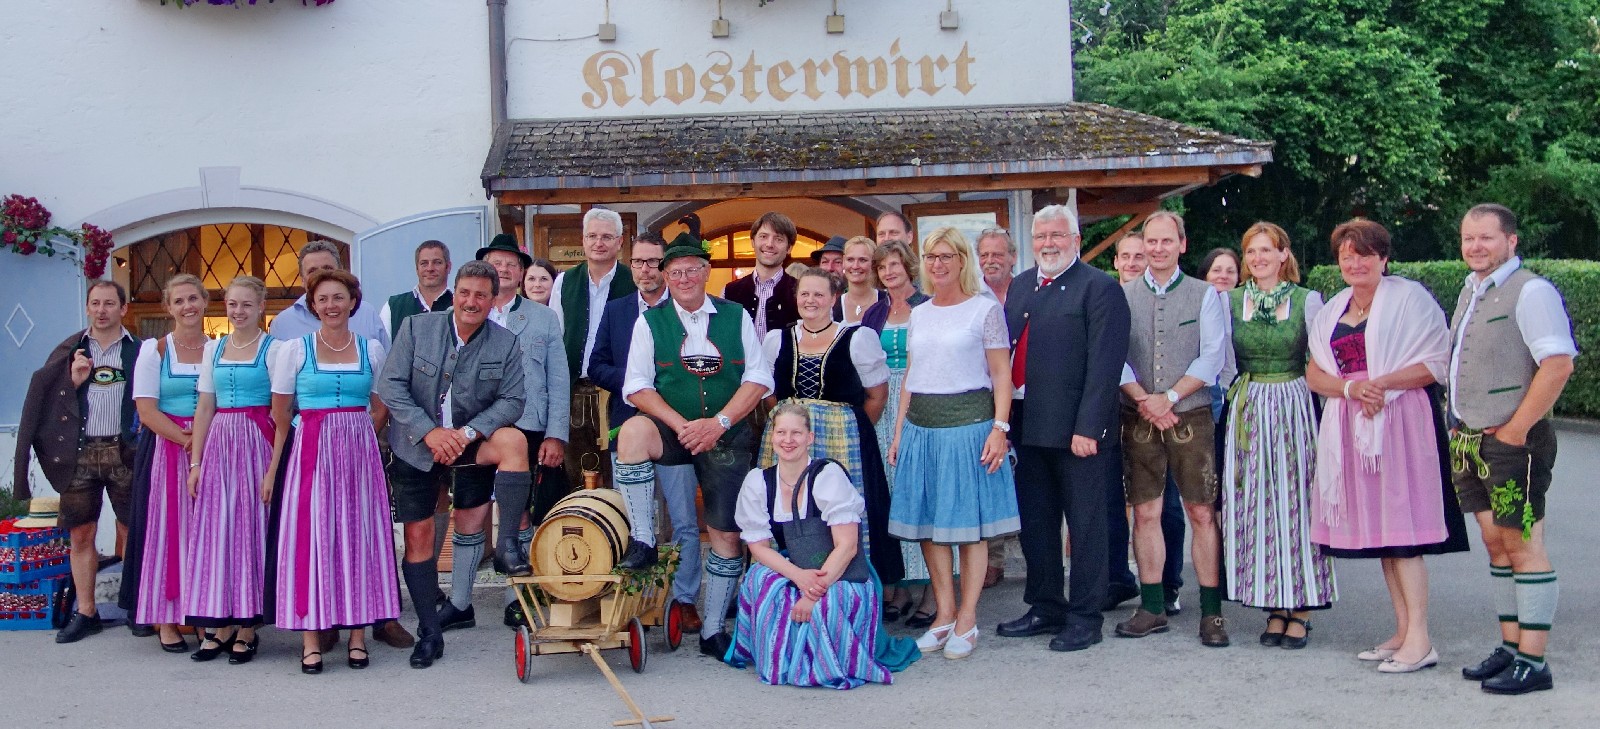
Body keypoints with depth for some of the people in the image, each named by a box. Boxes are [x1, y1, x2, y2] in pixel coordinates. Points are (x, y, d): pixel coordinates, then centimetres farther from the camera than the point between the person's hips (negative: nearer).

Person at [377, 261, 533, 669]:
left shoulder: (506, 344, -4)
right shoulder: (416, 328, -6)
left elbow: (512, 401, -8)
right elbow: (390, 386, -10)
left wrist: (466, 433, -23)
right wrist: (430, 432, -21)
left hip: (470, 441, 0)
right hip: (416, 446, 0)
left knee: (513, 439, -29)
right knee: (418, 536, 0)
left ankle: (507, 546, -24)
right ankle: (429, 632, 13)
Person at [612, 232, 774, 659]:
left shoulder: (736, 317, 5)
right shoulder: (650, 322, 3)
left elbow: (759, 378, -1)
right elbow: (637, 386, -2)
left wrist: (718, 423, -14)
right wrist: (680, 425, -16)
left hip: (727, 437, 1)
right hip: (673, 432, -1)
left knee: (726, 532, 0)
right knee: (634, 431, -34)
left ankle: (713, 630, 14)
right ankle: (642, 541, -25)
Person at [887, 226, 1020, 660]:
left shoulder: (985, 310, 0)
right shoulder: (919, 315, 15)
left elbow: (1001, 375, -4)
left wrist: (1000, 428, -14)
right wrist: (899, 432, 12)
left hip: (968, 424, -5)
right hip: (921, 427, 5)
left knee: (969, 522, -1)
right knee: (927, 522, 6)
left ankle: (966, 620, 6)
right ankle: (943, 614, 15)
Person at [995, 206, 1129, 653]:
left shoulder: (1099, 288, -8)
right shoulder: (1020, 285, 14)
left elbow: (1104, 365, -14)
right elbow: (1006, 349, 13)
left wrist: (1087, 428, -19)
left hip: (1077, 429, -7)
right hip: (1027, 427, 7)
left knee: (1085, 526, 4)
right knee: (1035, 523, 15)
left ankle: (1084, 618, 13)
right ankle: (1046, 607, 28)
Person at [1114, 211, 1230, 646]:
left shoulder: (1204, 295, 5)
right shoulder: (1123, 296, 8)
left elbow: (1212, 357, -4)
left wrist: (1170, 398, -13)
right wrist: (1144, 400, -11)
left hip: (1191, 417, -1)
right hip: (1138, 420, 2)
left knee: (1202, 513, -3)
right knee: (1145, 513, 4)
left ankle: (1211, 612, 2)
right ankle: (1152, 608, 12)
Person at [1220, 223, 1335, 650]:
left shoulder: (1308, 301, 1)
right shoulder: (1229, 301, 7)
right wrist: (1234, 399, -1)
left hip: (1293, 409, -2)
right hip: (1247, 411, 2)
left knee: (1295, 501, -1)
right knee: (1255, 506, 2)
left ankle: (1300, 608, 6)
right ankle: (1275, 606, 11)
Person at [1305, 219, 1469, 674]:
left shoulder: (1410, 298, -2)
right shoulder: (1332, 311, 16)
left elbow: (1437, 363, -8)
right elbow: (1314, 374, 10)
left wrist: (1382, 383, -19)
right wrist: (1351, 387, -10)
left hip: (1399, 421, -6)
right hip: (1351, 428, 6)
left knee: (1401, 527, -10)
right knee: (1377, 529, 7)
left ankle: (1420, 640, -8)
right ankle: (1402, 632, 13)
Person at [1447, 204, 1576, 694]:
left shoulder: (1530, 291, -12)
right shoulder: (1469, 292, 15)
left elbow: (1559, 364, -21)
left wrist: (1515, 430, -18)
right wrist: (1464, 430, 14)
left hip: (1512, 441, -9)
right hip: (1472, 440, 9)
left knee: (1523, 546, -6)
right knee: (1496, 544, 12)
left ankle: (1533, 662, -2)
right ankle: (1510, 647, 19)